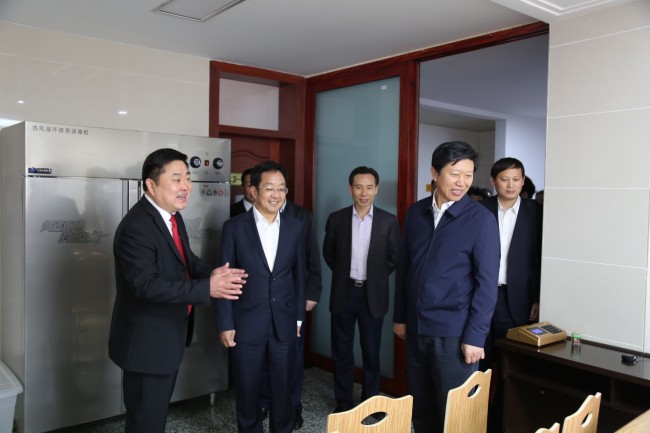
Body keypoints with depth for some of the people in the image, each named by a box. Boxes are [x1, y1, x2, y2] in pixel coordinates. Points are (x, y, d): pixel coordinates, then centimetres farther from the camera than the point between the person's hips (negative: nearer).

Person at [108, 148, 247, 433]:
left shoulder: (172, 215, 5)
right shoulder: (136, 227, -26)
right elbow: (147, 284, -32)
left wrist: (211, 273, -8)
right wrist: (207, 288, -34)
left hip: (168, 336, 9)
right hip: (146, 341, -9)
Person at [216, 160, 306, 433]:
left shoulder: (295, 227, 2)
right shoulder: (234, 227, -6)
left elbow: (299, 274, 7)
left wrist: (298, 316, 8)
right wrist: (225, 324, -7)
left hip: (284, 323, 2)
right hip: (246, 324, -2)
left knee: (283, 389, 14)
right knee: (247, 391, 12)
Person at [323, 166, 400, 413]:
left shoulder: (389, 221, -5)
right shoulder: (336, 219, -2)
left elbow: (394, 258, 4)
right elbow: (328, 253, 10)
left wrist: (375, 277, 3)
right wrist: (344, 274, 8)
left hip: (373, 294, -1)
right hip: (344, 293, 1)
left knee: (371, 353, 11)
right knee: (341, 351, 10)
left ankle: (370, 402, 28)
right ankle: (343, 402, 25)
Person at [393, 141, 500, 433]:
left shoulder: (481, 219, -10)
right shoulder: (415, 213, 4)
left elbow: (486, 282, -10)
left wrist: (475, 336, -13)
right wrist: (400, 316, 11)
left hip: (454, 333, -4)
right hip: (415, 328, 4)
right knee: (419, 407, 16)